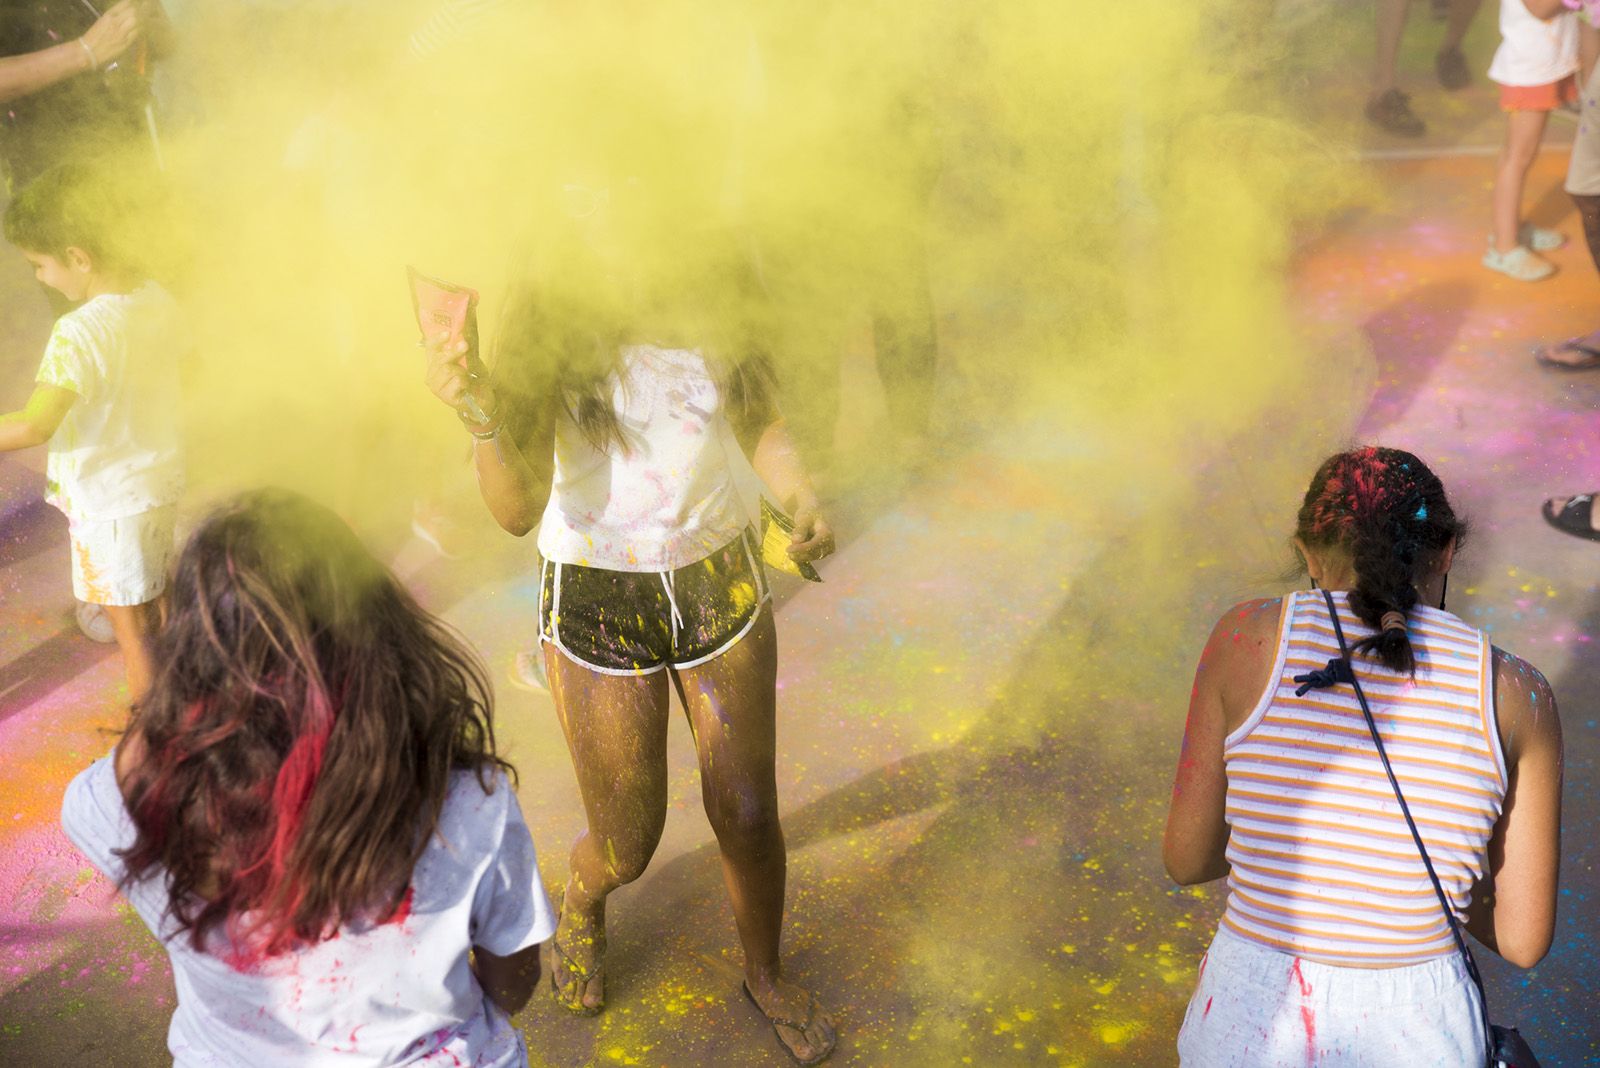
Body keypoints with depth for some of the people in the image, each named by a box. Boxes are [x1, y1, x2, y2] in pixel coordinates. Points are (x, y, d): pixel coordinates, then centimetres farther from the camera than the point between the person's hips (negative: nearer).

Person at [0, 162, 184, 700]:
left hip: (110, 499, -8)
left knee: (130, 626, 8)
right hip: (162, 479, 8)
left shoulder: (81, 332, -28)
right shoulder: (158, 299, -5)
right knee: (153, 604, 23)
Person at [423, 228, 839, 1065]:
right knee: (627, 846, 9)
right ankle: (581, 902, 49)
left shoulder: (719, 282, -11)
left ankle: (765, 975, 42)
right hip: (597, 596, -2)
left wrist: (802, 500, -12)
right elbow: (518, 510, -23)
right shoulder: (551, 318, -18)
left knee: (748, 816, 11)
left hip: (721, 579, 2)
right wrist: (482, 416, -41)